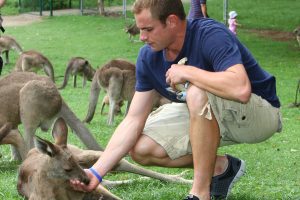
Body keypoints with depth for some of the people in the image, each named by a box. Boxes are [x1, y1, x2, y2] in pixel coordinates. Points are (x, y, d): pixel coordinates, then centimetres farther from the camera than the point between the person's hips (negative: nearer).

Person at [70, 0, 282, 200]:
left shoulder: (211, 35, -29)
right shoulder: (149, 56, -8)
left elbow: (240, 89, -45)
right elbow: (134, 119, -7)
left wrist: (187, 72, -33)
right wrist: (97, 172, -13)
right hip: (207, 113, 7)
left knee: (197, 93, -36)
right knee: (141, 148, -9)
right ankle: (221, 167, 6)